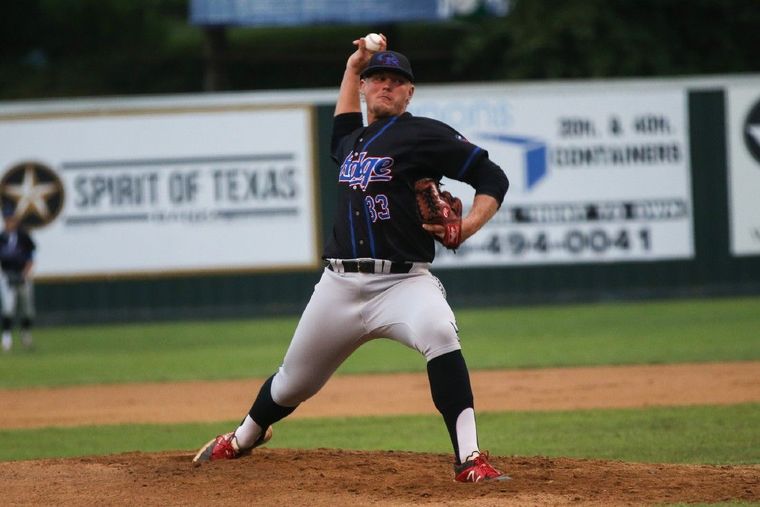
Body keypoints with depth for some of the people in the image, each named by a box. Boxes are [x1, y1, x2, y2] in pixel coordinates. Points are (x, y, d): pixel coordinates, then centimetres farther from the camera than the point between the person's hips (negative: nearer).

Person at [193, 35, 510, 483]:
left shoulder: (424, 135, -2)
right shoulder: (352, 141, 18)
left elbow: (493, 178, -5)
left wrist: (468, 226, -21)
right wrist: (353, 66, 36)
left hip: (403, 281, -6)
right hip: (341, 284, 6)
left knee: (440, 333, -37)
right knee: (294, 382, 16)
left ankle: (469, 459, -39)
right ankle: (244, 439, 46)